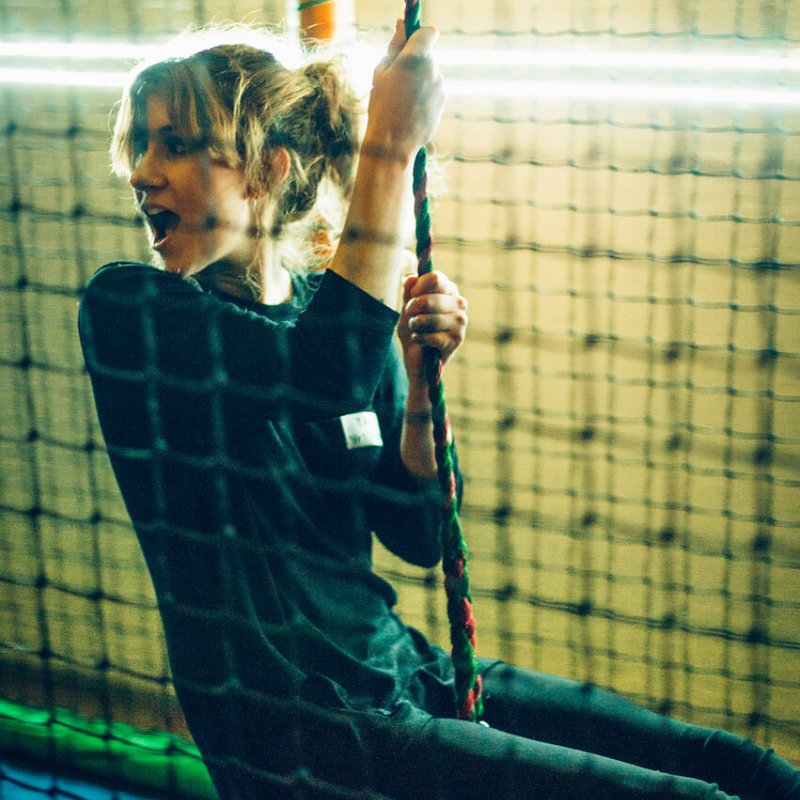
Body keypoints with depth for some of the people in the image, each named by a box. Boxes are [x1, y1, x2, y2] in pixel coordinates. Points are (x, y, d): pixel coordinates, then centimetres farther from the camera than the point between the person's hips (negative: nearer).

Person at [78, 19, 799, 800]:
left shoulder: (333, 304, 7)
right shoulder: (126, 309, -10)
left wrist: (419, 377, -9)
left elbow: (417, 535, 6)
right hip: (298, 735, -6)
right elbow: (324, 375, -27)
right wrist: (387, 146, -22)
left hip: (399, 673, 6)